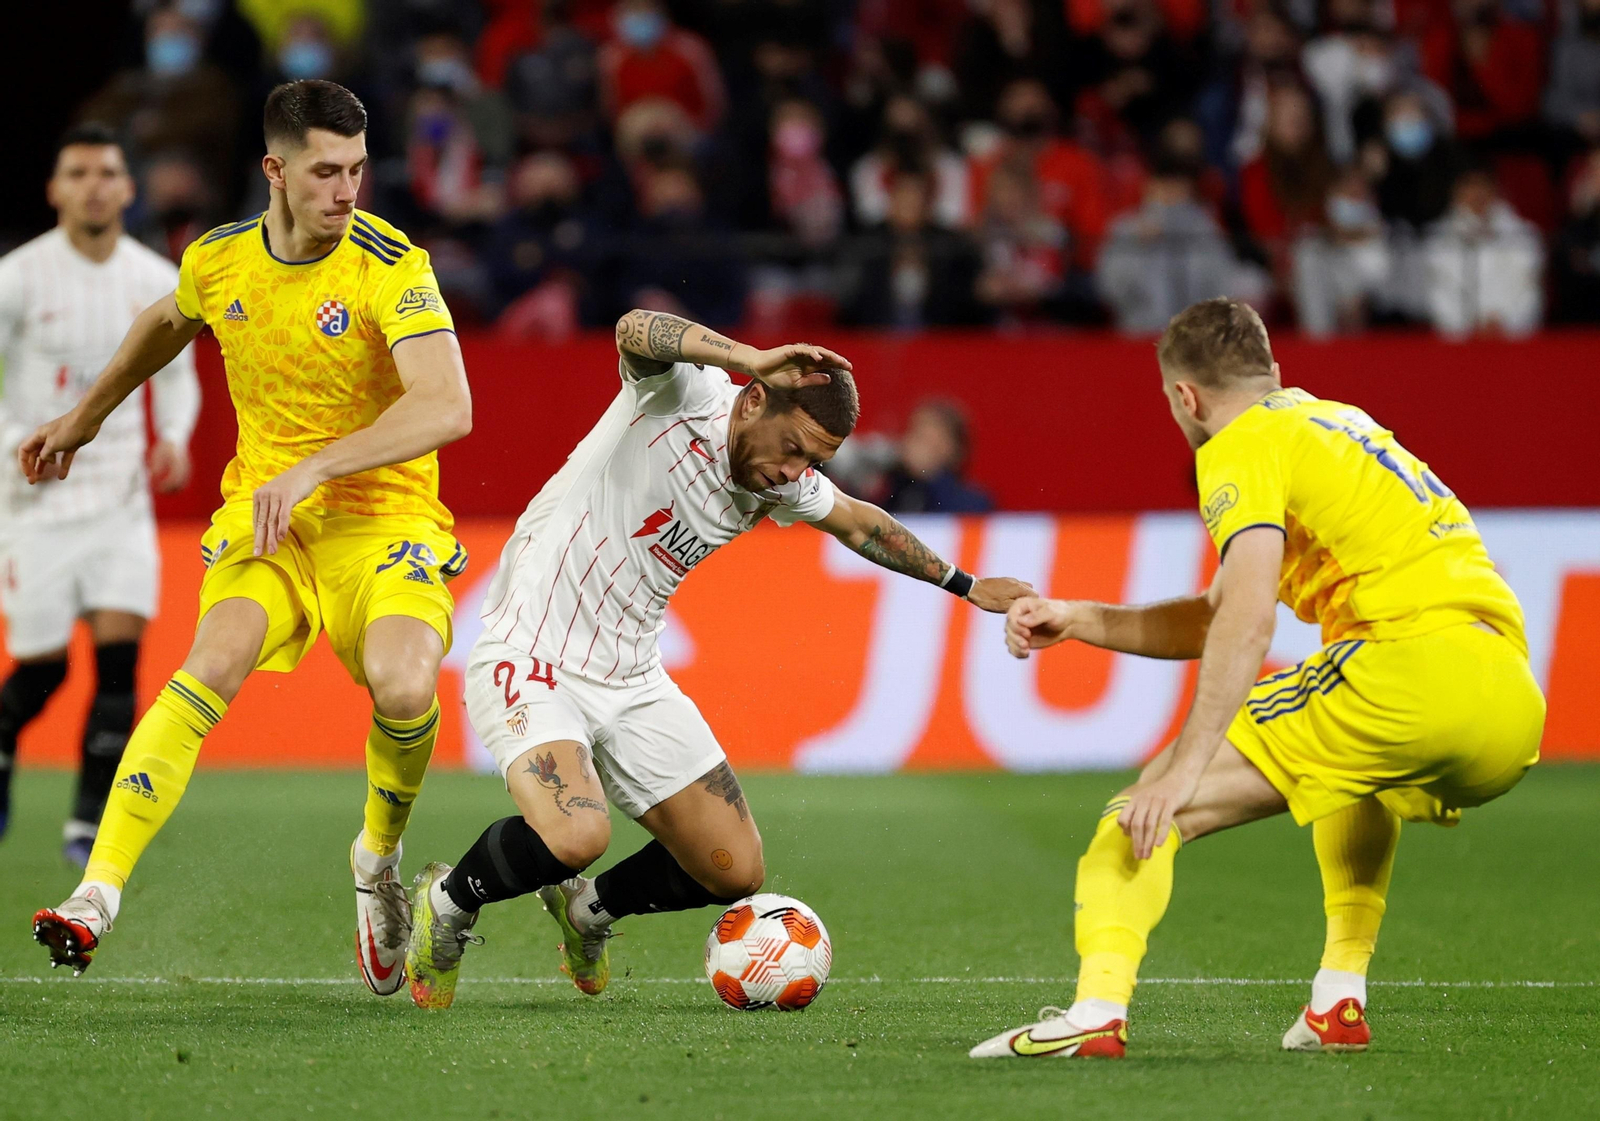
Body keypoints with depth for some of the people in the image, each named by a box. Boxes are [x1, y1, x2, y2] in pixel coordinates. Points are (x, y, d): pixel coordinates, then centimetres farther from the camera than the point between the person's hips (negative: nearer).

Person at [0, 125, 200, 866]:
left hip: (120, 493, 3)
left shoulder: (158, 283, 2)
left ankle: (88, 825, -6)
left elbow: (177, 373, 17)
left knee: (119, 652, -12)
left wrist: (174, 437, -2)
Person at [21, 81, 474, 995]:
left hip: (382, 516, -3)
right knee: (216, 663, -27)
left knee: (405, 687, -30)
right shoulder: (218, 260, 1)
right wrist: (88, 417, 37)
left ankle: (380, 857, 3)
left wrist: (312, 470, -32)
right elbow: (167, 323, 27)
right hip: (261, 513, 3)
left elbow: (448, 408, -26)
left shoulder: (391, 268, -14)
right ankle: (98, 895, -33)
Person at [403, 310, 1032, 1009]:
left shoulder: (783, 487, 3)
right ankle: (447, 905, -1)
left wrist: (962, 584, 29)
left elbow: (858, 522, 23)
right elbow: (636, 331, -40)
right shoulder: (686, 394, -18)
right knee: (574, 836, -31)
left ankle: (589, 908, 32)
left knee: (735, 871, 4)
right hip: (532, 658, -7)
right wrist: (752, 360, -54)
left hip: (632, 680, 7)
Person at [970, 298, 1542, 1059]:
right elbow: (1217, 619, 35)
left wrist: (1186, 768, -16)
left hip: (1415, 666, -9)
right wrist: (1079, 621, 34)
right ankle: (1339, 1002, 26)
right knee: (1359, 781, 41)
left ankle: (1097, 1009, -21)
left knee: (1153, 806, -4)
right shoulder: (1334, 423, 31)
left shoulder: (1244, 446, 4)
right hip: (1515, 703, 9)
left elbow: (1248, 623, -13)